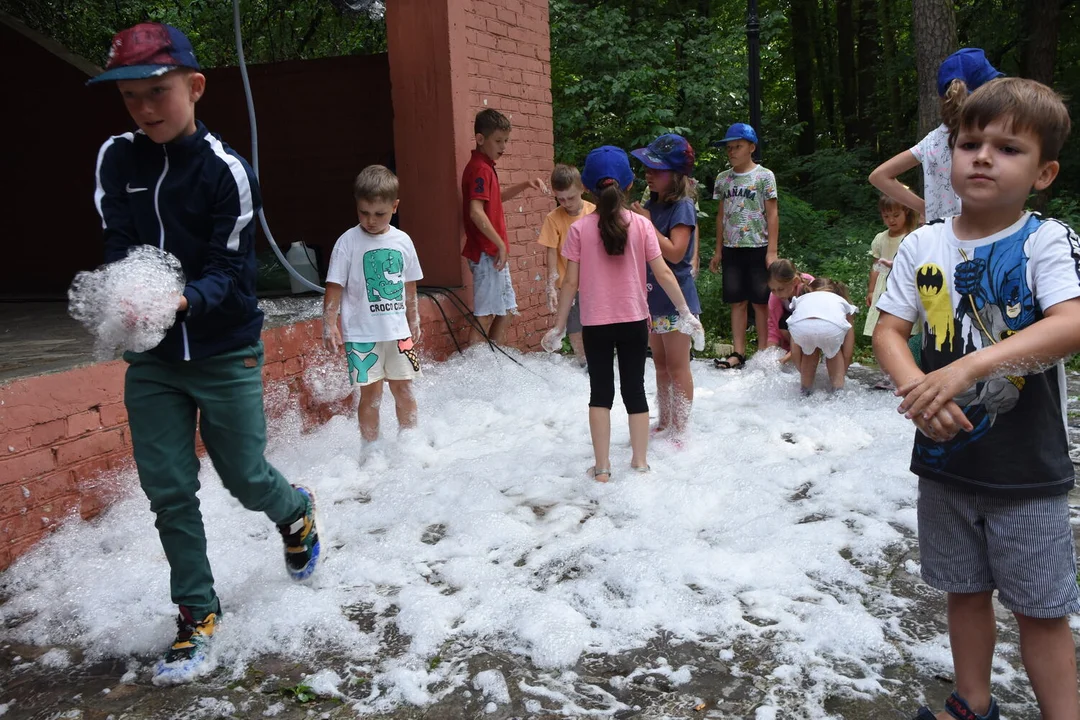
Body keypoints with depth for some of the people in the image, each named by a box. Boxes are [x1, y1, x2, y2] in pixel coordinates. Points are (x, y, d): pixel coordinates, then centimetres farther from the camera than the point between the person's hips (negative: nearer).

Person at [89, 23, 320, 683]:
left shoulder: (225, 169, -14)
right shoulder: (116, 159, -1)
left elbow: (231, 271, -14)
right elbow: (118, 245, -2)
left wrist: (182, 301, -34)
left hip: (225, 352, -3)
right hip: (151, 356, 4)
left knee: (243, 475, 7)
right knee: (168, 489, 4)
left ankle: (296, 511, 43)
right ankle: (198, 617, 20)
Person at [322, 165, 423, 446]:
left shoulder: (402, 241, 4)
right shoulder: (348, 242, -7)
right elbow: (334, 287, -7)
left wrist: (414, 321, 19)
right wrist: (329, 325, -13)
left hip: (398, 331, 4)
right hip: (362, 334, -3)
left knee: (404, 389, 10)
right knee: (371, 394, 1)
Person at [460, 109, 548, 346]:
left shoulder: (485, 167, 15)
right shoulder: (480, 169, -15)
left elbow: (496, 198, 32)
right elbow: (476, 212, -26)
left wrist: (525, 185, 18)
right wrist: (501, 245, -21)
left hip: (494, 251, 10)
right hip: (487, 253, -10)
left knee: (506, 309, 16)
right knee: (485, 315, -7)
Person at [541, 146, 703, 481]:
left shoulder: (580, 228, -7)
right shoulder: (641, 225, -5)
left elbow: (570, 283, -7)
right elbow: (663, 272, -7)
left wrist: (559, 326, 2)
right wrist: (686, 312, 3)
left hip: (596, 323, -1)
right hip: (634, 321, 1)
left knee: (600, 391, 10)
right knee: (635, 389, 13)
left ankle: (602, 468, 10)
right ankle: (640, 462, 19)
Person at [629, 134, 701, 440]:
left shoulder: (682, 207, -16)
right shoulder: (652, 205, 6)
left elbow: (675, 253, -25)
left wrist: (647, 224, -24)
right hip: (653, 297, 8)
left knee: (677, 367, 1)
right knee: (660, 364, 17)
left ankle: (679, 430, 11)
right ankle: (663, 421, 30)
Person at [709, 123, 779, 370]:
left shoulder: (764, 176, -3)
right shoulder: (723, 178, 10)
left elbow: (772, 214, -5)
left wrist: (772, 251, -11)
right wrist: (718, 251, 11)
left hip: (758, 248, -4)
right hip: (732, 248, 4)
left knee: (760, 302, 1)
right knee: (737, 302, 6)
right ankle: (738, 353, 9)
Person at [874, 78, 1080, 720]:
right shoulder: (923, 245, 0)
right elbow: (889, 330, -2)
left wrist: (967, 368, -38)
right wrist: (917, 388, -23)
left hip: (1027, 466, -4)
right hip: (945, 454, 4)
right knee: (966, 590, 19)